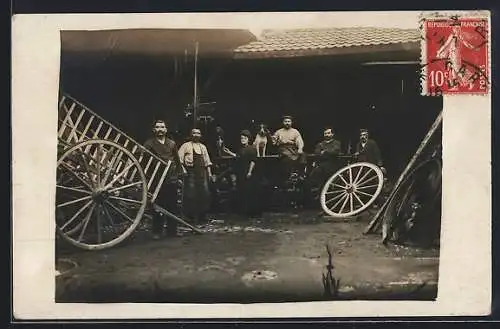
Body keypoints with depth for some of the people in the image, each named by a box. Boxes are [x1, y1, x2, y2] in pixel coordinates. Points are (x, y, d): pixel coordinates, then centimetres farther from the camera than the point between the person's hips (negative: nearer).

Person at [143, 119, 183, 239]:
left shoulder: (172, 144, 14)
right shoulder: (149, 144, 2)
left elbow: (177, 160, 17)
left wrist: (179, 175, 10)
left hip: (172, 179, 3)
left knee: (173, 206, 5)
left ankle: (172, 231, 14)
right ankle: (157, 232, 8)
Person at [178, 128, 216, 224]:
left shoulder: (203, 147, 18)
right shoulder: (186, 146, 3)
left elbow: (207, 161, 19)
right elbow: (179, 159, -3)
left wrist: (210, 173, 13)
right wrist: (183, 169, -13)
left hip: (202, 172, 5)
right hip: (191, 172, -4)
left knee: (205, 194, 0)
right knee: (191, 195, -5)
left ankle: (202, 216, 10)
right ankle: (192, 216, 4)